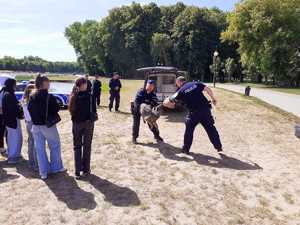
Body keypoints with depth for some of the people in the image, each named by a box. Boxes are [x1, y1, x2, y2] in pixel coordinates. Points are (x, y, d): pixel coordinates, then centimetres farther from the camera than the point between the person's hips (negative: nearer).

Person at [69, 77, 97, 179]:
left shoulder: (73, 96, -3)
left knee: (77, 147, 12)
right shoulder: (89, 96, -13)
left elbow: (71, 110, 5)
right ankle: (86, 170, 17)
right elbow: (94, 110, -8)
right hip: (88, 122, -2)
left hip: (76, 123, 3)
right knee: (87, 146, 10)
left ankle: (77, 172, 13)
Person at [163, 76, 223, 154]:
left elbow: (166, 102, 2)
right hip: (205, 109, 3)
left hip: (194, 112, -3)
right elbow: (208, 89, 6)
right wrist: (213, 99, 19)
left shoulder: (181, 91, 1)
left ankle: (186, 148, 22)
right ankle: (218, 146, 24)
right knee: (211, 128, 16)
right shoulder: (196, 83, 8)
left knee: (189, 130, 15)